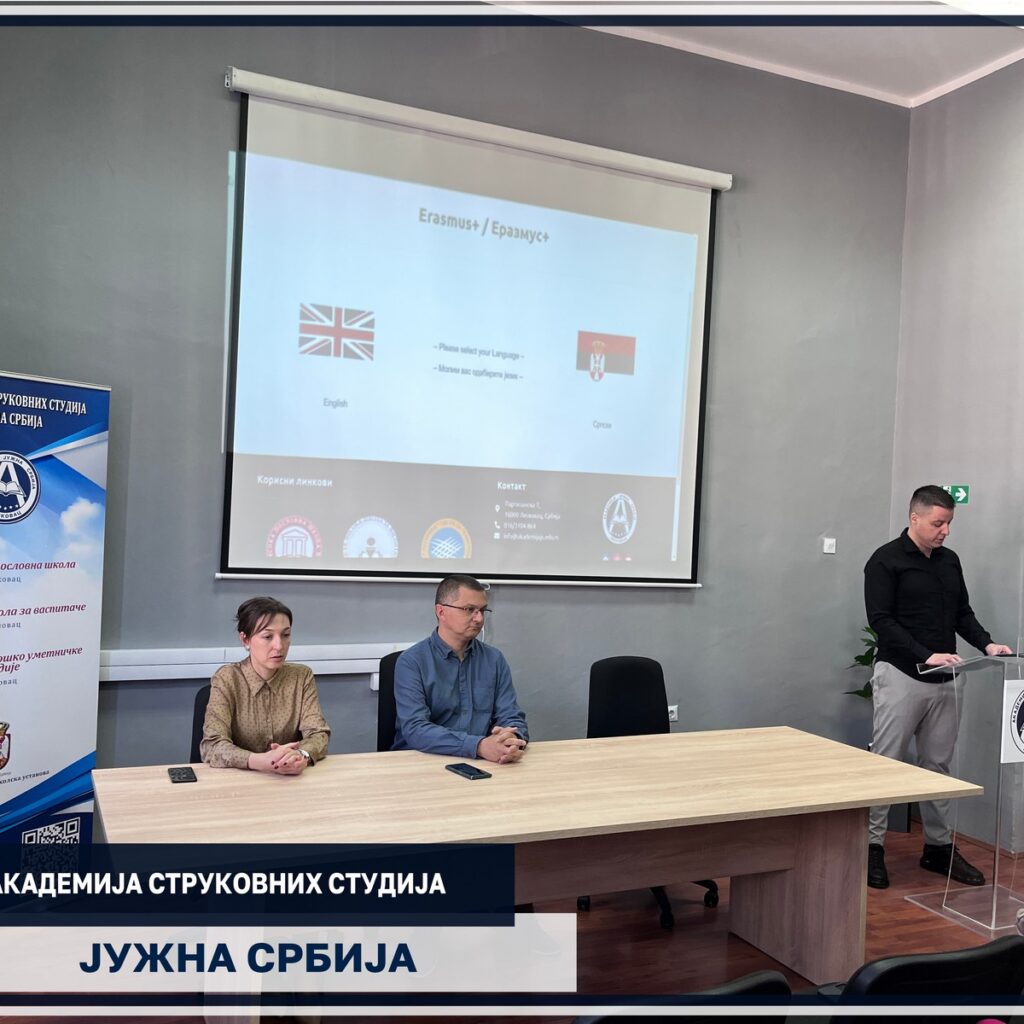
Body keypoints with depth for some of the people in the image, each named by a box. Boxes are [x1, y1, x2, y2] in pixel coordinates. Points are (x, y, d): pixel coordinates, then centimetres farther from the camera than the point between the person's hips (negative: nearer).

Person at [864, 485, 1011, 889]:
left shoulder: (950, 561, 12)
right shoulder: (885, 561, -10)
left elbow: (962, 613, 17)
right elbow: (881, 620, -16)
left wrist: (986, 644, -1)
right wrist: (926, 655, -24)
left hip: (943, 681, 7)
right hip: (900, 677, -7)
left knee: (938, 765, 13)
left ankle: (939, 847, 23)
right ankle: (872, 846, 8)